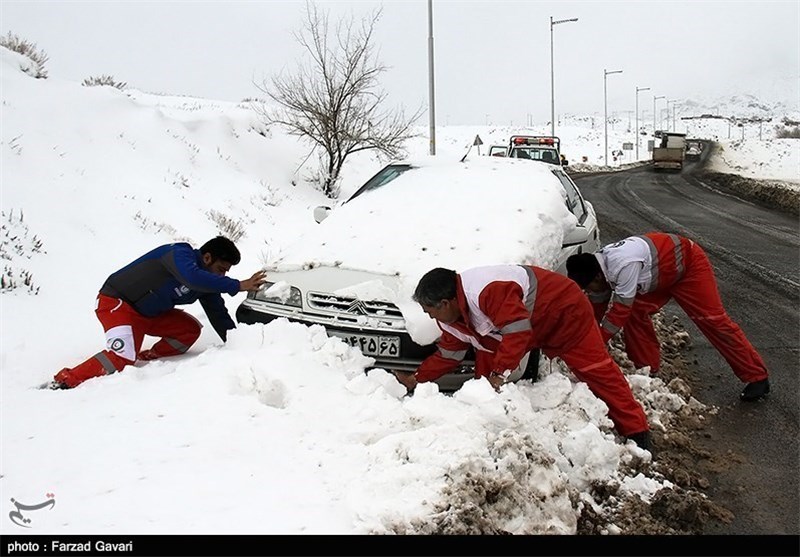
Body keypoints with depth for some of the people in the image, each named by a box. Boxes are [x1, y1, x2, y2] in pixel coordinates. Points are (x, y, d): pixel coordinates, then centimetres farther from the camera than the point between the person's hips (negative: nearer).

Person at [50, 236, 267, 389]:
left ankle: (149, 358, 5)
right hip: (117, 303, -9)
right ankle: (64, 381, -16)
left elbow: (218, 315, 4)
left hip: (149, 313, 9)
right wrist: (237, 286, -42)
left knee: (190, 330, -2)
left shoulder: (206, 281, 1)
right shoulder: (180, 253, -23)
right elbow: (192, 278, -45)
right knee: (122, 358, -26)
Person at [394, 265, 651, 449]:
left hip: (566, 312, -9)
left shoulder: (487, 291, -38)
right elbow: (448, 354, 8)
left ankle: (637, 432, 3)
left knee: (597, 369, -6)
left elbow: (518, 331, -40)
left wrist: (500, 373, -35)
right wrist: (417, 378, 5)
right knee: (485, 365, 2)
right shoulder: (452, 320, -4)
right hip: (536, 329, 9)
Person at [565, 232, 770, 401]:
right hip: (663, 274, 8)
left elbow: (619, 311, -36)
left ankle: (757, 377, 2)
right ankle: (648, 371, 8)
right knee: (635, 313, -5)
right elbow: (597, 308, 0)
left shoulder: (623, 265, -40)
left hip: (689, 264, -8)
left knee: (712, 318, -8)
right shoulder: (599, 266, -12)